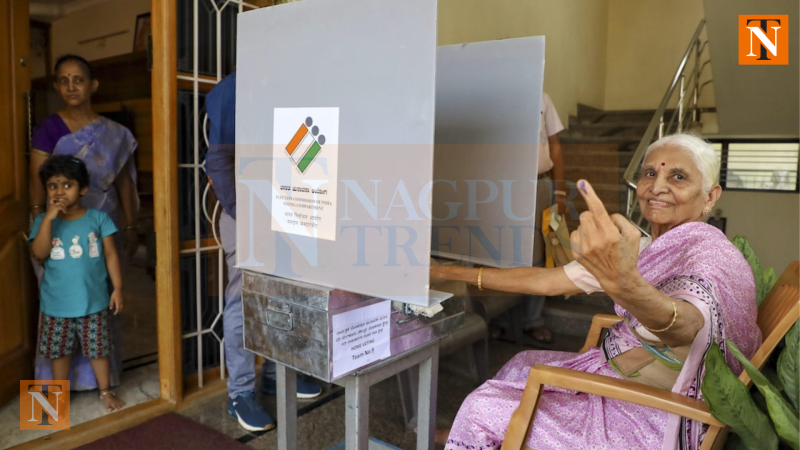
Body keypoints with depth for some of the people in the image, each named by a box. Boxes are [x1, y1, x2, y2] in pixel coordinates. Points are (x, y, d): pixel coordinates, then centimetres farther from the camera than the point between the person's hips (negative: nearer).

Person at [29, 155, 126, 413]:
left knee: (98, 348, 11)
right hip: (57, 303, 1)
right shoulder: (43, 221, -3)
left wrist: (117, 288, -6)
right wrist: (49, 217, -24)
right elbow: (39, 254, -18)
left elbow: (111, 255, -3)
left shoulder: (98, 218, -6)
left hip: (93, 300, -1)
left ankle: (105, 391, 29)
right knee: (59, 350, 16)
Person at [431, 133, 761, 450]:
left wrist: (623, 282, -66)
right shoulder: (643, 248, 2)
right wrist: (447, 273, 3)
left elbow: (684, 325, -44)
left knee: (485, 407, -8)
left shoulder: (713, 255, -21)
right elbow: (546, 280, 4)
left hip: (648, 421, -8)